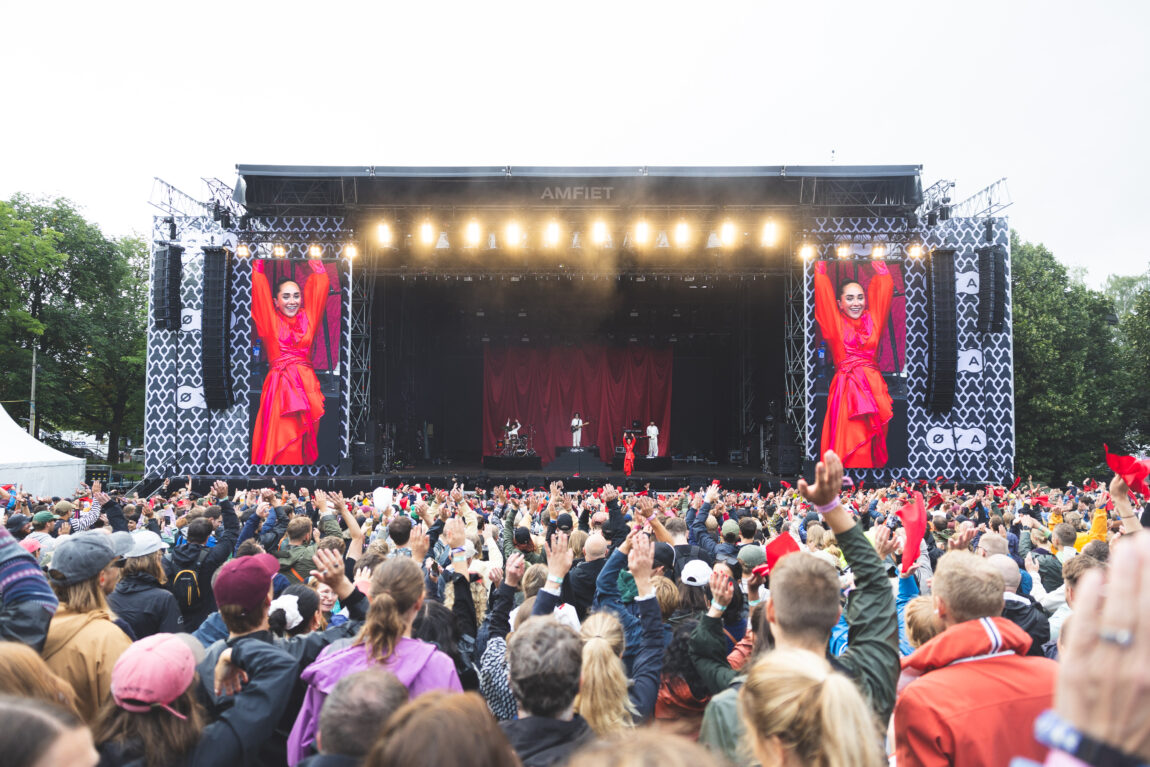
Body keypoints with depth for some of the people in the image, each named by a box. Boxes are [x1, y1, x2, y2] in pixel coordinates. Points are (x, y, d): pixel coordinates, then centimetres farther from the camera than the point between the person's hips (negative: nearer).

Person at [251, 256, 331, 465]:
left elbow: (318, 286, 17)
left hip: (306, 384, 3)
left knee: (305, 439, 2)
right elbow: (259, 289, 7)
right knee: (283, 445, -9)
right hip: (280, 386, -2)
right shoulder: (270, 319, 8)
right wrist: (258, 266, 11)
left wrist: (316, 265, 18)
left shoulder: (307, 317, 13)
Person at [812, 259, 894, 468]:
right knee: (853, 451, -9)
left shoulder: (872, 319, 14)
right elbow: (822, 289, 4)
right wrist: (820, 268, 8)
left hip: (874, 387, 3)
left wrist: (879, 265, 20)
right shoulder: (835, 322, 6)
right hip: (846, 388, -3)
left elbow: (883, 286, 17)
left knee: (873, 445, 2)